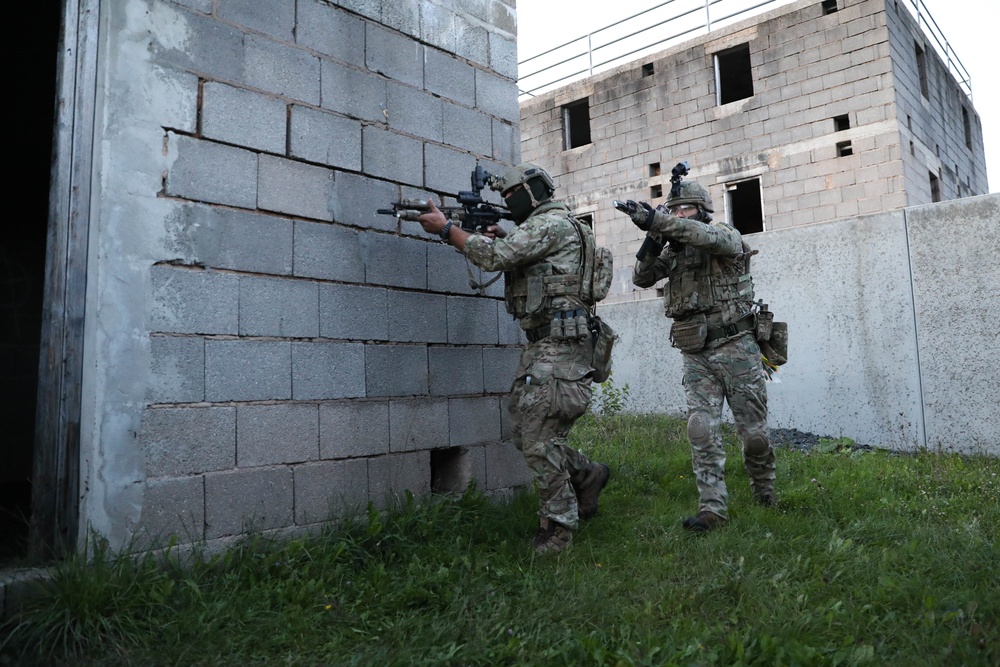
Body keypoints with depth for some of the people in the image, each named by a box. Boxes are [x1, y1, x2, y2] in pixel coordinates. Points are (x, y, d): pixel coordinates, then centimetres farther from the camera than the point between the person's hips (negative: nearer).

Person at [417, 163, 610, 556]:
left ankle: (558, 524, 4)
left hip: (560, 345, -10)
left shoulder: (553, 222, -9)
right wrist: (503, 240, 14)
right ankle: (587, 476, 26)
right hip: (541, 346, 10)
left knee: (539, 438, -8)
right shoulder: (539, 228, 24)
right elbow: (516, 264, 29)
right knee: (526, 431, 11)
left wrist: (445, 228, -8)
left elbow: (494, 258, -17)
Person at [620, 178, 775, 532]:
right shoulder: (673, 250, 12)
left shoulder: (727, 236, -4)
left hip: (736, 348, -4)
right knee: (702, 431, -6)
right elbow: (641, 278, 2)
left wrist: (656, 219, -35)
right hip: (696, 357, 4)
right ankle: (712, 509, -2)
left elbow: (709, 237, -28)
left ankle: (765, 494, 30)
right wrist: (652, 243, -16)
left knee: (754, 431, 6)